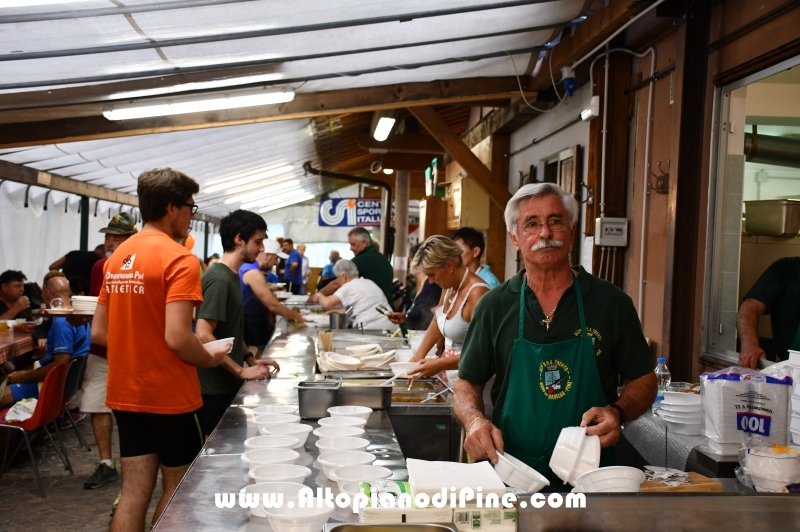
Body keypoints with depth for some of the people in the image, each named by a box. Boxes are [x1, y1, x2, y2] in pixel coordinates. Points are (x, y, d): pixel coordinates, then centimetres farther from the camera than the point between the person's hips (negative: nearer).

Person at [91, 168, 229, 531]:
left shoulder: (117, 258, 8)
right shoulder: (179, 259, -17)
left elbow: (99, 333, 10)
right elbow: (177, 338, -25)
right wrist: (210, 358, -7)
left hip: (125, 394, 7)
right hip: (169, 395, -7)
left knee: (134, 491, 12)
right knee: (176, 489, 11)